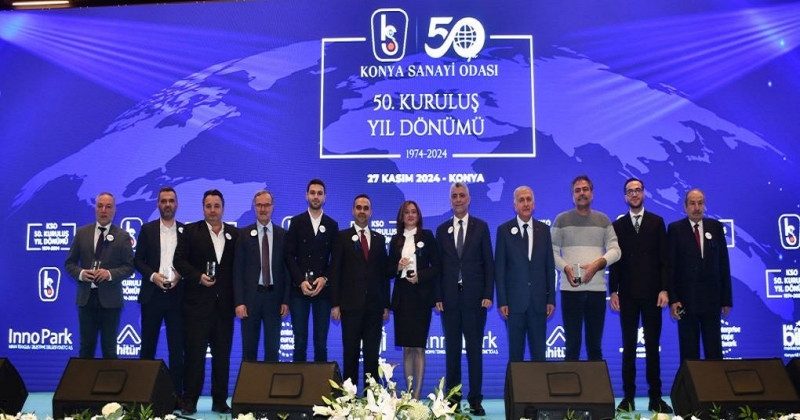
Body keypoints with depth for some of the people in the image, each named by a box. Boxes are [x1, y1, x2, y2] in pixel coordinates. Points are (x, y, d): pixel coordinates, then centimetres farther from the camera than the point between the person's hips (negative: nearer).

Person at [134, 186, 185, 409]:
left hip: (177, 295, 0)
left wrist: (180, 275, -10)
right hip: (152, 295, 0)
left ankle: (177, 393, 6)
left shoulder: (186, 231, 7)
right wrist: (152, 275, -11)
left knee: (177, 347, 2)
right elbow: (138, 260, 4)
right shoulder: (147, 229, 7)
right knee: (148, 345, 6)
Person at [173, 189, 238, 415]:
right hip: (198, 302, -2)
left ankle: (220, 400, 15)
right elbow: (179, 260, -1)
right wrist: (198, 276, -16)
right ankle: (190, 402, 8)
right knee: (194, 352, 0)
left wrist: (237, 298, 0)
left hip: (224, 303, 2)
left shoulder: (234, 234, 11)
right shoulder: (190, 231, 5)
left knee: (222, 354, 6)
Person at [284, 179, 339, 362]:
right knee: (300, 342, 1)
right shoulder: (296, 222, 6)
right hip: (299, 289, -1)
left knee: (321, 343, 3)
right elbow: (289, 256, 1)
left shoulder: (332, 225, 10)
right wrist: (301, 281, -10)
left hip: (322, 290, 1)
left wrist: (325, 279, -9)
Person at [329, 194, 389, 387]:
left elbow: (383, 273, 12)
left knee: (372, 353, 6)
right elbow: (334, 272, 0)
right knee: (350, 352, 2)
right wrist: (335, 304, -7)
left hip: (374, 305, 3)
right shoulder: (342, 237, 4)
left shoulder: (379, 239, 13)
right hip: (351, 305, -3)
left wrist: (386, 305, 8)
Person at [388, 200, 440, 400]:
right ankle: (408, 392, 11)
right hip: (402, 296, 3)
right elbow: (389, 269, 13)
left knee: (419, 346, -4)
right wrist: (398, 267, -7)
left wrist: (420, 276, -12)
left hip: (421, 295, -3)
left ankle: (417, 394, 0)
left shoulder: (427, 236, 4)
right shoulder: (396, 240, 12)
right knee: (406, 347, 5)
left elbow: (437, 266, 1)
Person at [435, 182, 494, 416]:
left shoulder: (481, 227, 5)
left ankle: (475, 400, 8)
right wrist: (438, 297, 0)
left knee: (475, 349, 2)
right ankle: (453, 398, 13)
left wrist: (488, 294, -5)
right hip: (450, 297, 2)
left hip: (474, 297, -2)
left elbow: (488, 263, 3)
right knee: (452, 349, 6)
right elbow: (438, 265, 7)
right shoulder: (442, 230, 9)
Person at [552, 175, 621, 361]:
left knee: (595, 344, 8)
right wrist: (565, 267, -16)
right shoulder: (562, 219, 5)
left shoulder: (603, 220, 10)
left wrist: (597, 264, -13)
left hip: (597, 288, 2)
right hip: (570, 288, -2)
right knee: (572, 344, 1)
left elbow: (615, 250, 4)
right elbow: (552, 251, 2)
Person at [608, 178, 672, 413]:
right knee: (629, 347, 4)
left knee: (652, 346, 3)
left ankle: (655, 397, 9)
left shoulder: (657, 222, 6)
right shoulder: (618, 225, 8)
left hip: (652, 293, 0)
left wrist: (664, 289, -7)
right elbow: (615, 261, 5)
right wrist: (613, 291, -2)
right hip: (628, 294, 1)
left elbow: (664, 258, 2)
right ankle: (628, 397, 8)